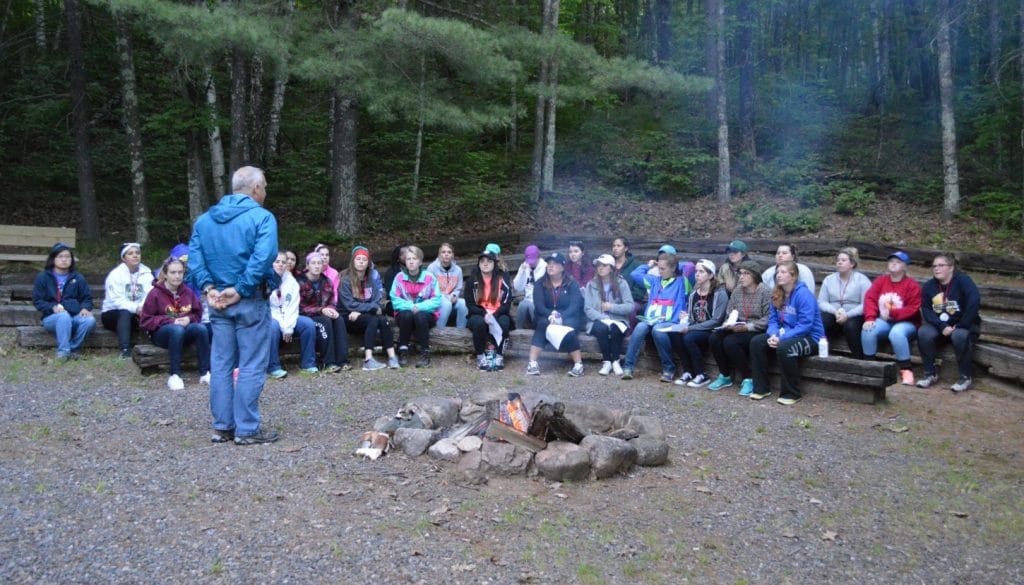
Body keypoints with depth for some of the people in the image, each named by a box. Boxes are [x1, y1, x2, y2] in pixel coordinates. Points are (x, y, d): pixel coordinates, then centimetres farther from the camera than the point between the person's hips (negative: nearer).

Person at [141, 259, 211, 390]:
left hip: (186, 330, 3)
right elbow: (145, 321, -7)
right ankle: (174, 375, -34)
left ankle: (205, 373, -27)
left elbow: (198, 313, 12)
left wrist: (189, 319, -12)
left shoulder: (188, 292, 2)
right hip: (161, 332, -3)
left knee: (201, 328, -29)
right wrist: (171, 321, -18)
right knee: (177, 329, -37)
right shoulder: (155, 293, -7)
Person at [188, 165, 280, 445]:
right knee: (251, 367, 1)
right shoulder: (261, 217, -9)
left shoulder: (204, 219, 11)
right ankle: (247, 429, 5)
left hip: (218, 302, 6)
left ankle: (222, 427, 19)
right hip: (250, 302, -6)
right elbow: (262, 258, -22)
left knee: (220, 365, 13)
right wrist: (240, 289, -16)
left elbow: (194, 257, 1)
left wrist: (208, 288, -4)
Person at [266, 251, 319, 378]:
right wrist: (283, 326, -19)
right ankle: (273, 367, -26)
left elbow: (293, 306, 0)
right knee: (273, 326, -37)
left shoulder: (292, 281, 7)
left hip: (288, 318, 4)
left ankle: (307, 363, -11)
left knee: (309, 323, -20)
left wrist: (289, 326, -15)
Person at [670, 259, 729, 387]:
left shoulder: (720, 294, -7)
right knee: (674, 334, -24)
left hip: (712, 333, -6)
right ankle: (687, 372, -14)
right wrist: (684, 324, -10)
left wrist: (690, 328, -19)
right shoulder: (693, 295, 13)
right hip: (695, 331, 6)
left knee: (689, 337, -34)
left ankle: (701, 376, -18)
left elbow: (716, 321, -14)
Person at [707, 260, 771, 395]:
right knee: (714, 338, -20)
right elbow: (729, 312, 14)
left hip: (756, 331, -6)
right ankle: (725, 376, -1)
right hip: (737, 328, 6)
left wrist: (748, 326, -23)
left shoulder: (764, 292, -9)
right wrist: (729, 323, -8)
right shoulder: (737, 290, 9)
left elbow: (768, 319, -15)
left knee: (730, 342, -31)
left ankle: (748, 379, -12)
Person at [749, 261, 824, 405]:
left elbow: (805, 325, -24)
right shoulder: (777, 295, 5)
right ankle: (761, 388, -3)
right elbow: (773, 320, 5)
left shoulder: (803, 294, -18)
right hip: (785, 335, 8)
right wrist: (773, 335, -17)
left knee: (784, 347, -35)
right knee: (756, 342, -11)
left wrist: (781, 338, -27)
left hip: (810, 337, -8)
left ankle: (791, 394, -19)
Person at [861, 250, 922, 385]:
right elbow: (870, 298, -4)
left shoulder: (912, 285, -6)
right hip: (884, 322, 4)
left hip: (905, 323, -4)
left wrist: (892, 313, -23)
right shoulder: (880, 281, 7)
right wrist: (870, 318, -18)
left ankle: (906, 370, -24)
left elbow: (913, 308, -14)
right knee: (868, 330, -26)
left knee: (896, 333, -37)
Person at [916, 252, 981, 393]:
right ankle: (930, 373, -11)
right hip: (940, 326, 4)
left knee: (960, 335, -36)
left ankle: (965, 377, -17)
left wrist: (960, 326, -23)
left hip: (964, 326, -4)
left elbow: (974, 302, -26)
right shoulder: (928, 286, 2)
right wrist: (942, 327, -20)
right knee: (923, 332, -25)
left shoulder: (963, 280, -12)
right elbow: (927, 310, -4)